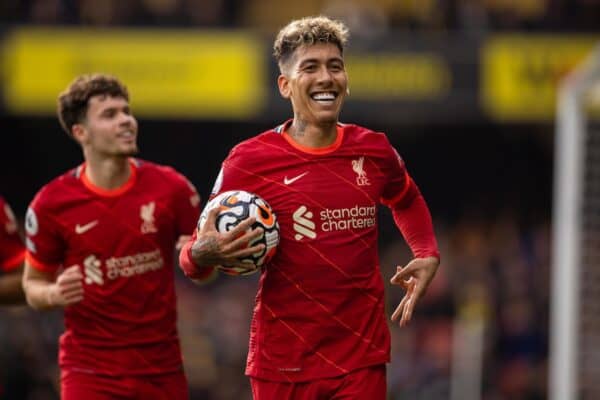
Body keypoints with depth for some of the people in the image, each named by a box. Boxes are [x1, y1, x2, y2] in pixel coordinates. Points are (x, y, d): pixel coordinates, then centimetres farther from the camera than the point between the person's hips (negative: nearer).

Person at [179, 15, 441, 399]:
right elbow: (195, 252, -2)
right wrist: (202, 255, -25)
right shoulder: (248, 161, -8)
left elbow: (408, 202, 27)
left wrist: (427, 255, 10)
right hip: (283, 364, -2)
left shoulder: (374, 151, 4)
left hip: (363, 360, 2)